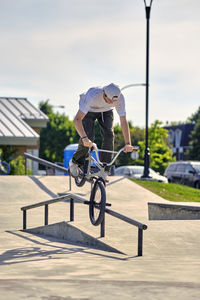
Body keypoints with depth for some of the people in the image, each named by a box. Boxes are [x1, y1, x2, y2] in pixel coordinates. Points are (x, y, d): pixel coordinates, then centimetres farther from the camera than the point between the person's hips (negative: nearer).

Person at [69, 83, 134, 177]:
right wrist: (84, 138, -59)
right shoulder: (92, 95, -43)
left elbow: (123, 121, -27)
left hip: (106, 111, 3)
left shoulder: (119, 97, -33)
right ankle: (75, 162, 8)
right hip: (89, 111, -3)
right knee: (88, 138, -21)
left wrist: (128, 144, -36)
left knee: (108, 135, -21)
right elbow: (77, 119, -46)